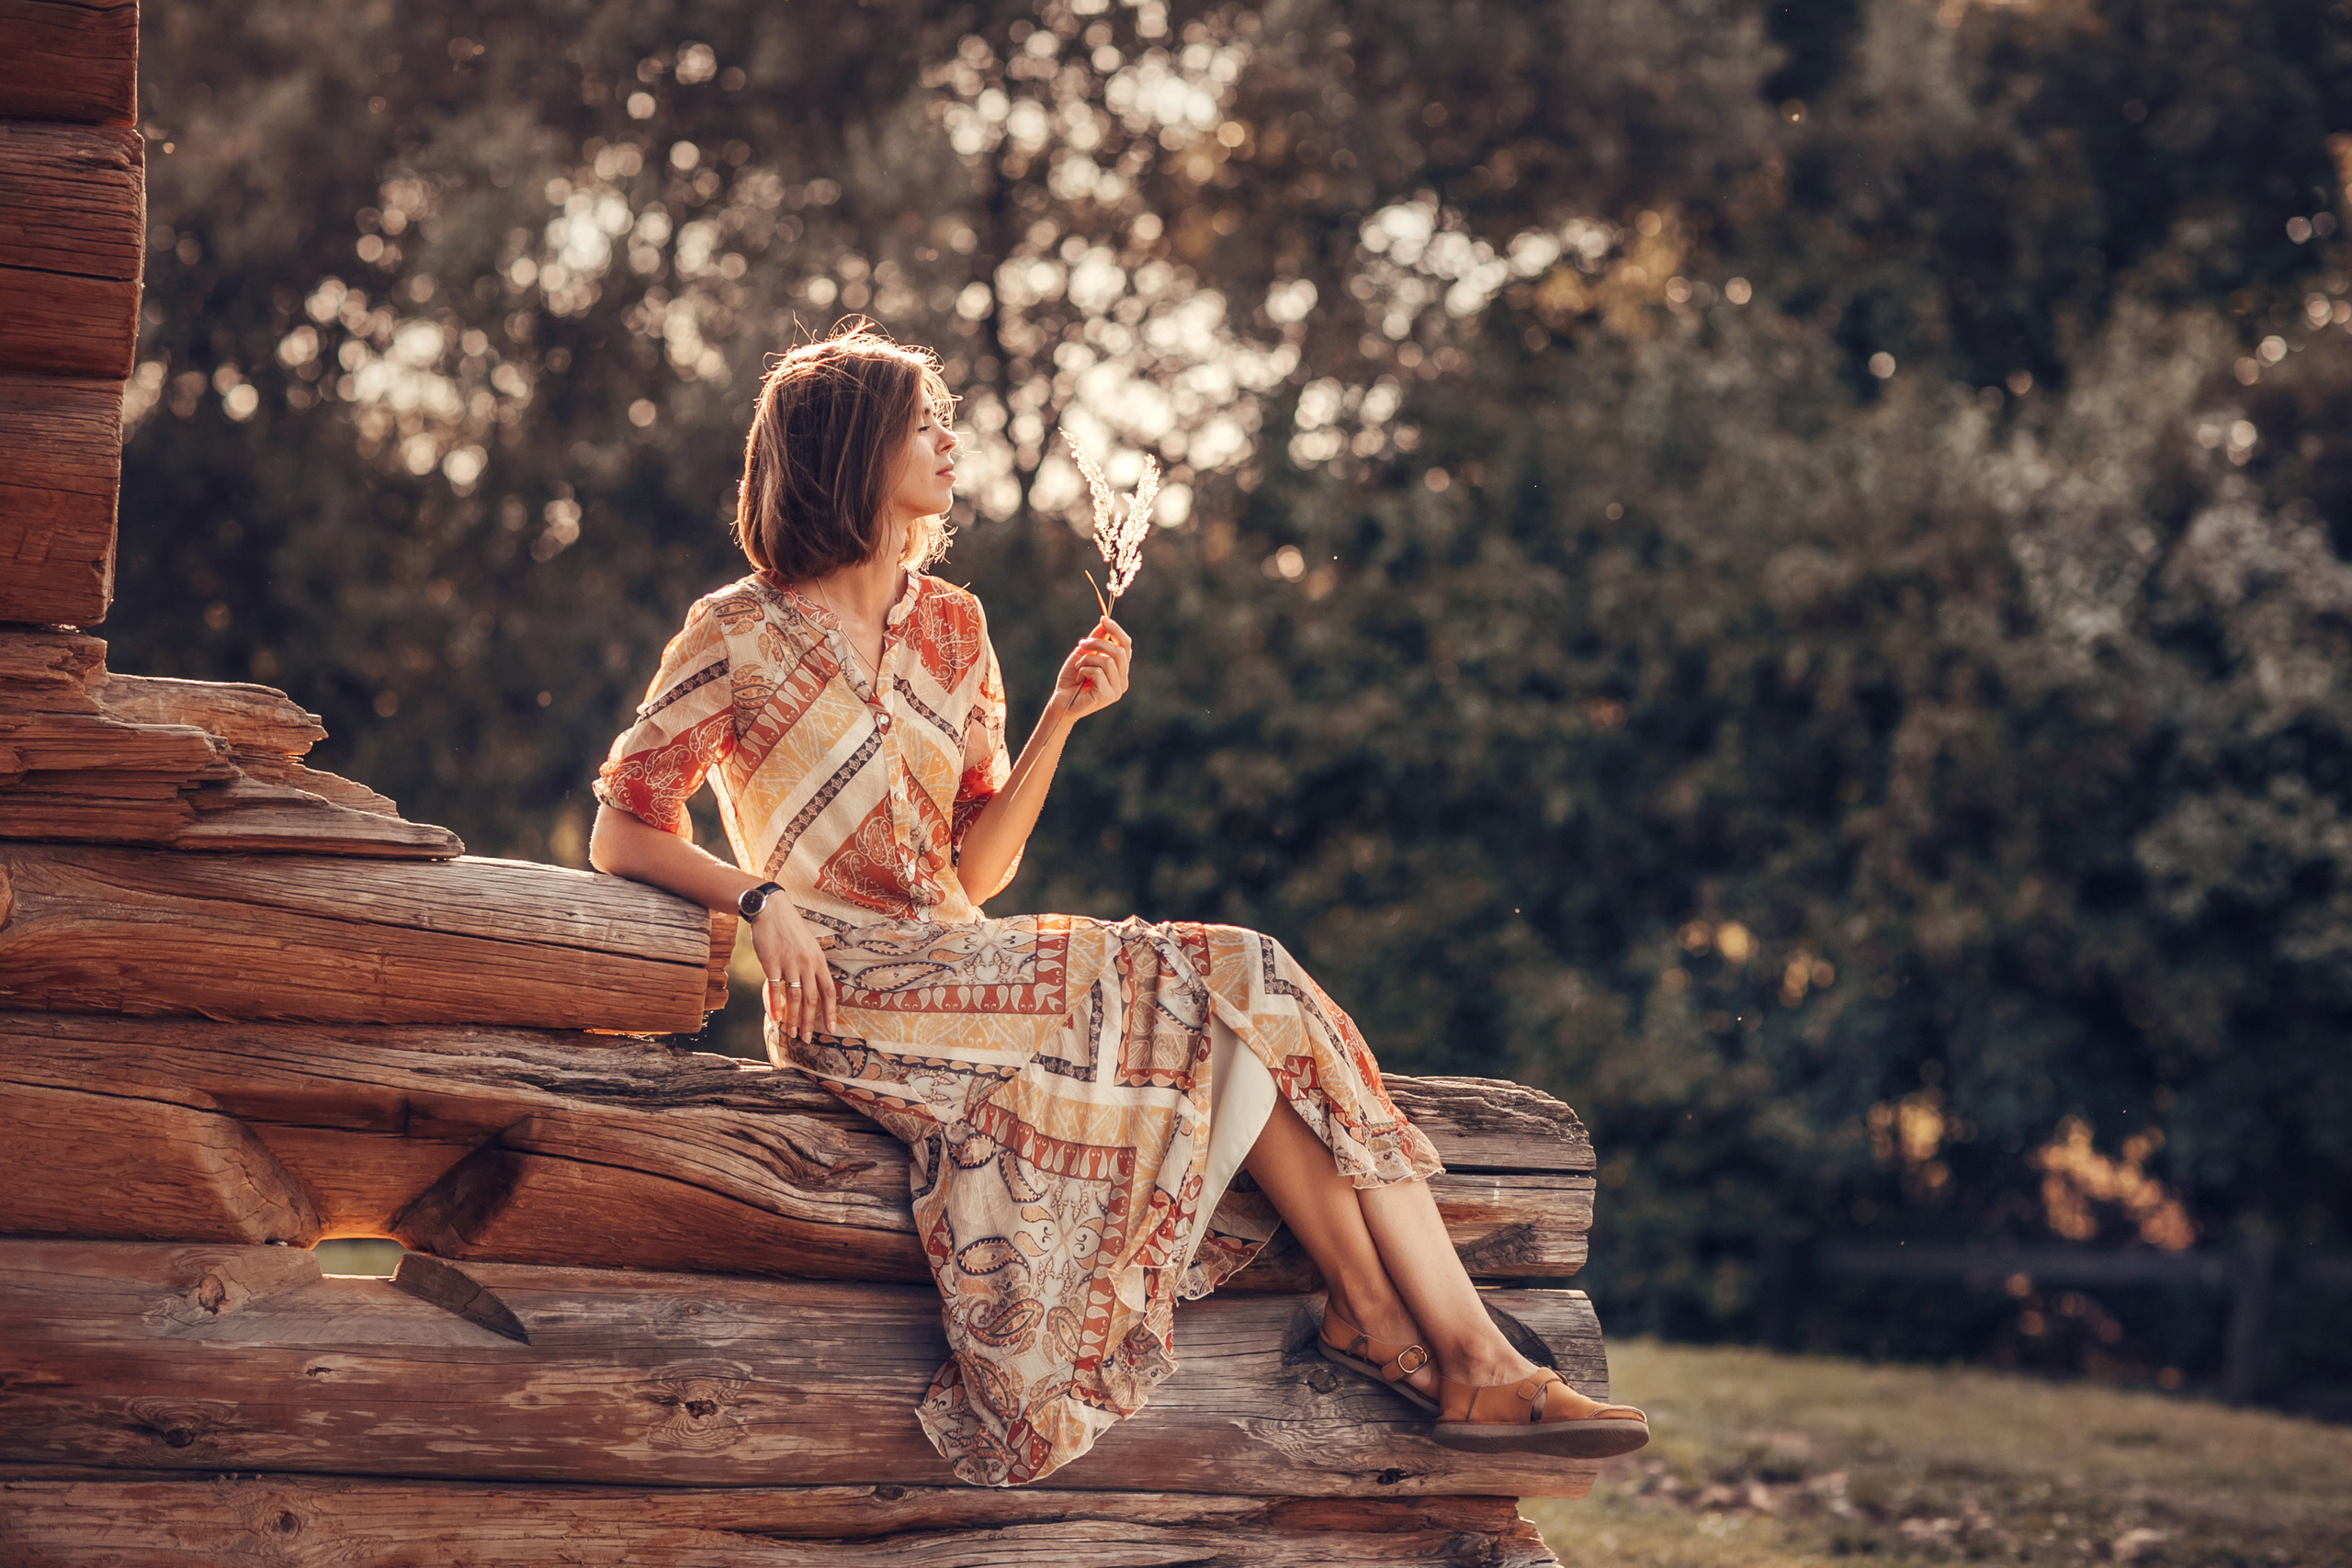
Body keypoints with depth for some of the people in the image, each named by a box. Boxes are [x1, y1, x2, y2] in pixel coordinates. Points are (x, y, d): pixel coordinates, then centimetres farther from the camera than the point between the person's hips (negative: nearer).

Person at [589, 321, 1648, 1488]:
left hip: (951, 957, 6)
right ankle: (1454, 1354, -19)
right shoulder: (742, 636, -2)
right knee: (1206, 1002, -22)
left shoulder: (948, 629, 17)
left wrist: (1062, 715, 3)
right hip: (848, 989, -6)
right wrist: (762, 897, -18)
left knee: (1244, 987, -19)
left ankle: (1463, 1356, -26)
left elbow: (976, 871, 14)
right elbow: (622, 833, -2)